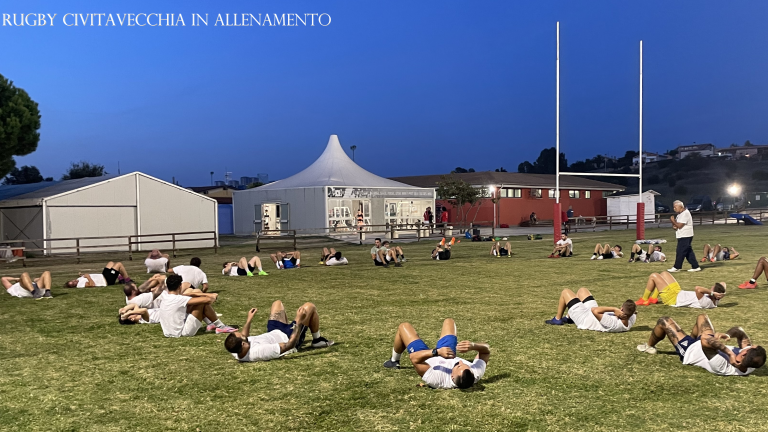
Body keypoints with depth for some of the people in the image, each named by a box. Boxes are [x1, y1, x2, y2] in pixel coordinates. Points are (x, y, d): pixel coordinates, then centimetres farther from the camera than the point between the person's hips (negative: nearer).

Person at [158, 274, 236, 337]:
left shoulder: (165, 297, 2)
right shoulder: (179, 299, -21)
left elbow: (188, 294, 13)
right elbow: (207, 300, -22)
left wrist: (208, 294, 10)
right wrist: (213, 297, 1)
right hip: (182, 333, -9)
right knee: (203, 302, -6)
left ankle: (211, 324, 24)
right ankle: (221, 327, 8)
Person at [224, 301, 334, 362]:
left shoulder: (235, 351, -25)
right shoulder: (261, 351, -47)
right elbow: (289, 345, -37)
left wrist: (248, 320, 12)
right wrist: (298, 321, -34)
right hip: (288, 338, -7)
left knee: (278, 303, 22)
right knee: (310, 307, -2)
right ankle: (317, 340, 23)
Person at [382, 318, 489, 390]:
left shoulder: (438, 379, -50)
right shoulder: (476, 373, -40)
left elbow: (414, 358, -45)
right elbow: (486, 350, -28)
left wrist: (436, 352, -56)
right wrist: (473, 346, -47)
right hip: (449, 358, 4)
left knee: (404, 326, 10)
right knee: (448, 321, 24)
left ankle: (394, 361, 40)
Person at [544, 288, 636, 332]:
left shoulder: (612, 324, -47)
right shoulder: (631, 320, -25)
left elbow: (595, 310, -48)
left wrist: (614, 309, -48)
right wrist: (632, 309, -22)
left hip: (583, 318, -7)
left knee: (565, 292, 7)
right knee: (582, 290, 24)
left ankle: (557, 319, 29)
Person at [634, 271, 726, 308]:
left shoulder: (706, 302, -38)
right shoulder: (715, 300, -12)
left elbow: (698, 289, -56)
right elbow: (722, 284, 0)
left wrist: (711, 292, -45)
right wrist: (721, 294, -17)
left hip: (673, 299, -9)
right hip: (679, 293, 9)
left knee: (653, 276, -3)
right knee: (663, 273, 20)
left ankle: (644, 300, 16)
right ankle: (653, 299, 29)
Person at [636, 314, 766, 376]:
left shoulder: (720, 366, -48)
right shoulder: (753, 362, -29)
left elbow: (705, 339, -51)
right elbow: (740, 332, -18)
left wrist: (728, 351, -51)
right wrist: (727, 334, -36)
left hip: (688, 351, -6)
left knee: (664, 321, 6)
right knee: (702, 317, 21)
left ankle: (649, 346, 38)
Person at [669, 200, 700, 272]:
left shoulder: (685, 213, -15)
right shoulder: (680, 214, 17)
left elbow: (679, 225, -20)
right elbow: (676, 225, 19)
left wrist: (673, 221, -8)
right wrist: (674, 225, -3)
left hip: (685, 236, -10)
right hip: (682, 236, 10)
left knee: (680, 252, -4)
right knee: (689, 253, 10)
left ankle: (676, 267, 1)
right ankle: (695, 267, 13)